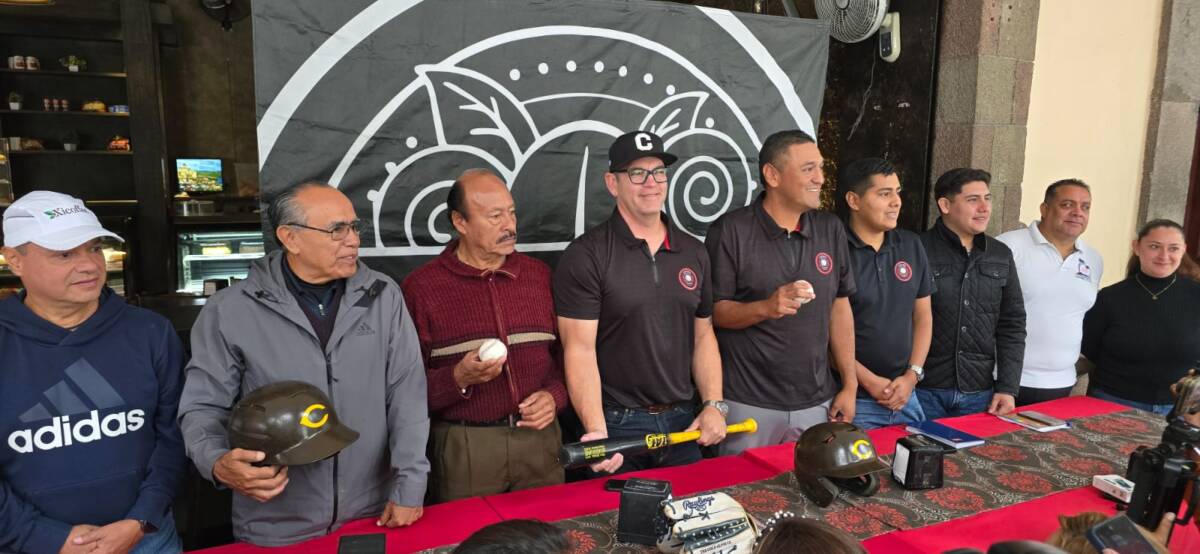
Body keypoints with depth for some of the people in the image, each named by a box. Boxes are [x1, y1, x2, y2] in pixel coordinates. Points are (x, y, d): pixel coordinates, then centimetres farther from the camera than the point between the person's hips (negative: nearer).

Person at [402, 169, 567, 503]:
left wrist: (554, 395, -5)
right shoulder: (421, 287, -6)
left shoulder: (539, 275, 6)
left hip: (539, 438, 4)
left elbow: (565, 353, 12)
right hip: (464, 447, -3)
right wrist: (459, 379, -22)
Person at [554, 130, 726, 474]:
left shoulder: (693, 252, 7)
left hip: (683, 423, 5)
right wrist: (597, 432, -24)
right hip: (617, 424, -5)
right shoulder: (585, 256, -10)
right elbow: (580, 350, -15)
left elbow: (703, 335, 12)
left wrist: (714, 404, 1)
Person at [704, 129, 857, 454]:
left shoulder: (830, 229, 5)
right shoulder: (730, 231, -10)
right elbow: (713, 311, -9)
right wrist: (766, 308, -26)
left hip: (816, 403, 5)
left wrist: (850, 384, 6)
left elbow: (839, 307, 8)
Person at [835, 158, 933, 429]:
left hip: (905, 396, 6)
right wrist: (870, 382, -11)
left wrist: (912, 376, 1)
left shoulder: (912, 245, 7)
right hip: (852, 398, -5)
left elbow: (923, 315, 12)